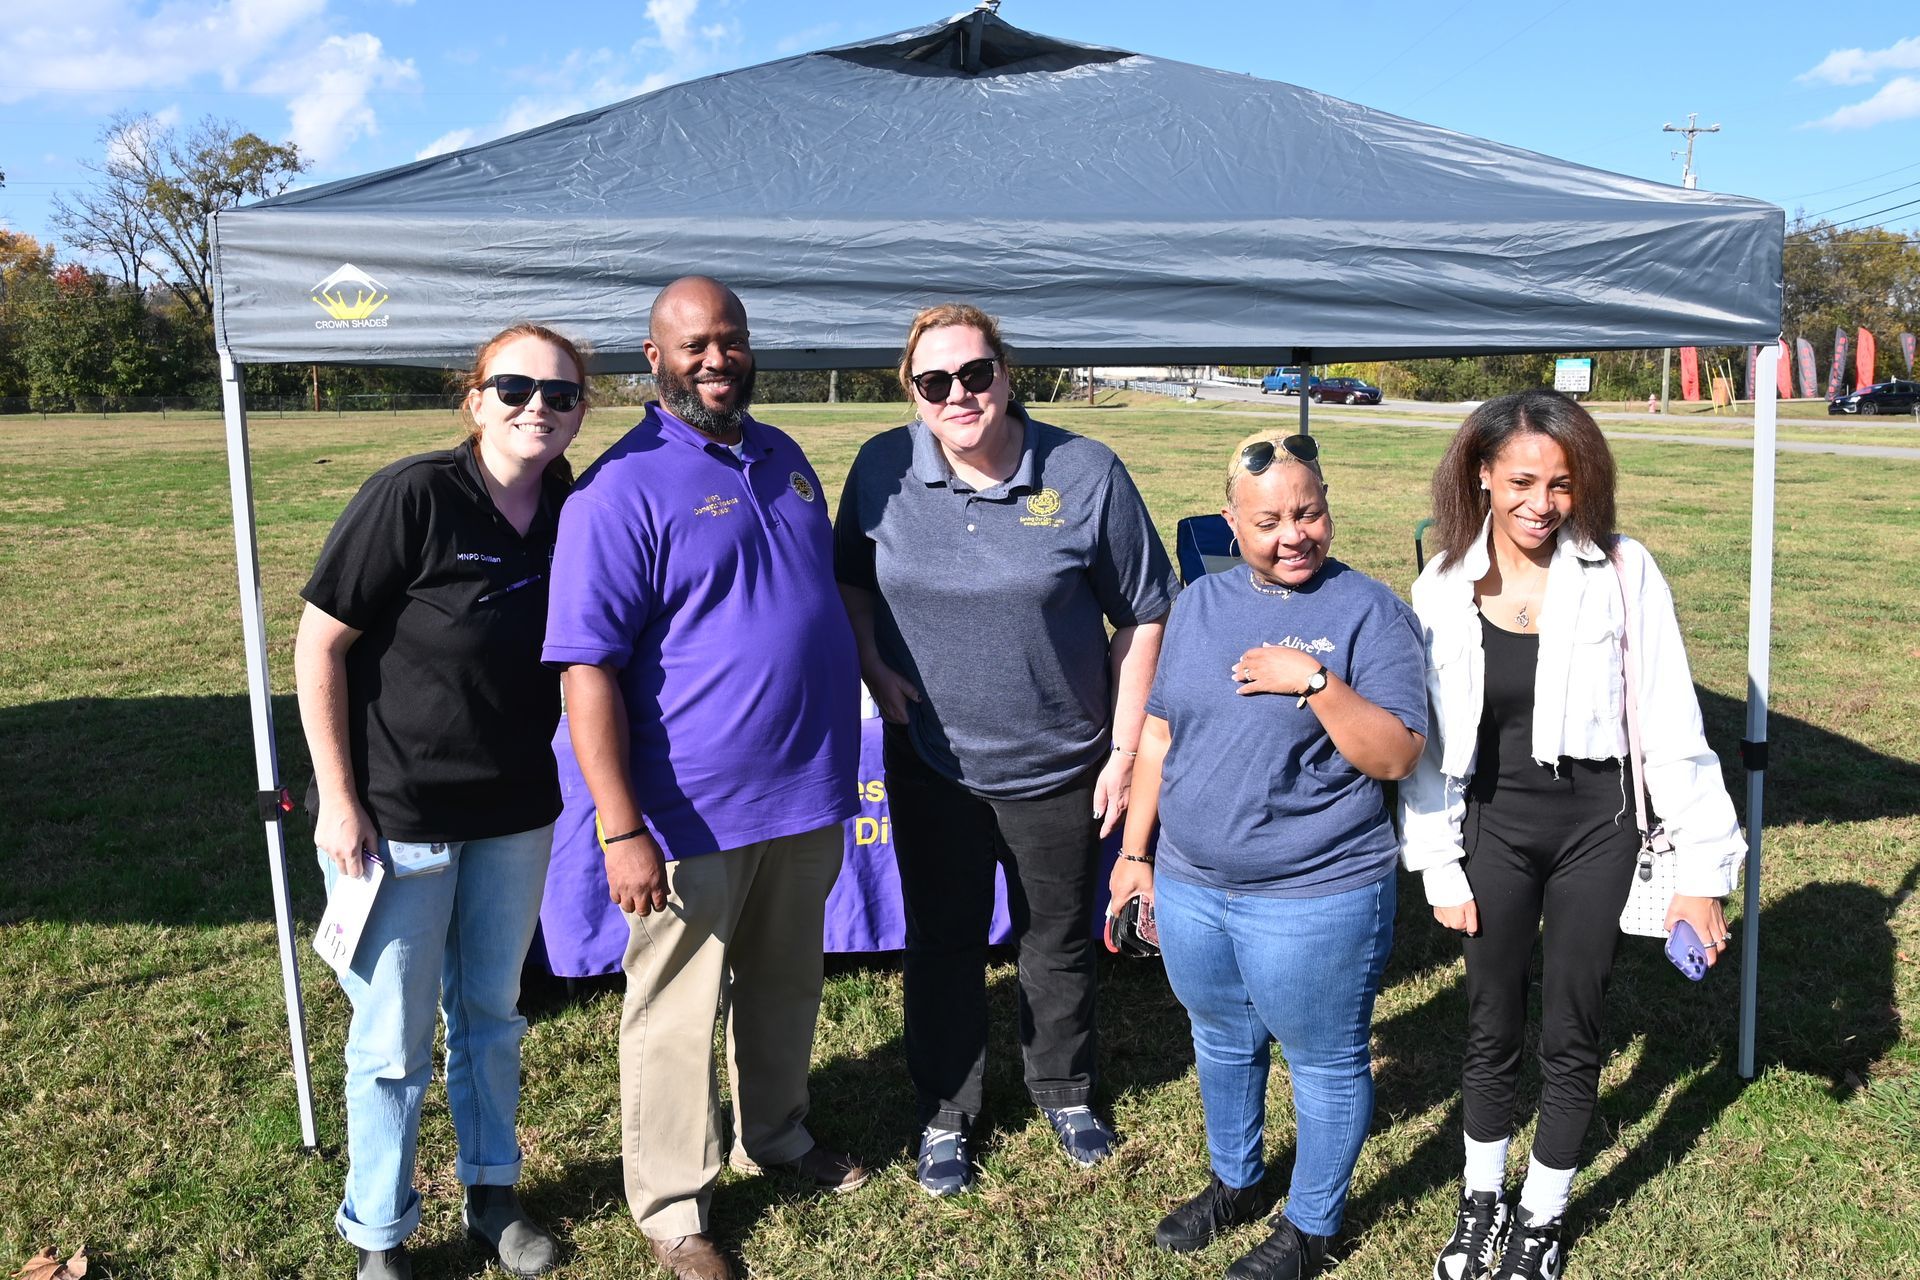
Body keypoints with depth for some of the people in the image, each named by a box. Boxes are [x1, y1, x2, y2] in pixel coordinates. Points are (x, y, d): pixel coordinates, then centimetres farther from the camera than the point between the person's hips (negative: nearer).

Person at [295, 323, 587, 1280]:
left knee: (491, 1012, 20)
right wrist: (339, 800, -13)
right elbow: (319, 643, -14)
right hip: (394, 816, -4)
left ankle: (492, 1194, 40)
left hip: (516, 815, 5)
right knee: (393, 1038, 9)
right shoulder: (412, 497, -18)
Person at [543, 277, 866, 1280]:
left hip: (808, 793, 7)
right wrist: (621, 830, -23)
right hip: (698, 811, -7)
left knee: (787, 983, 23)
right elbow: (587, 668, -19)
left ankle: (776, 1137, 45)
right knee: (678, 1015, 8)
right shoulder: (623, 489, -14)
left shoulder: (782, 457, 9)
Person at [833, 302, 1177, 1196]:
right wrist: (871, 662, -8)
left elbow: (1143, 616, -6)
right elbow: (850, 579, 10)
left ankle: (1064, 1091, 44)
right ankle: (944, 1114, 37)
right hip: (931, 762, 1)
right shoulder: (883, 468, -7)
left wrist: (1125, 750, -8)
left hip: (1059, 766, -1)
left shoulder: (1086, 474, -13)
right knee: (942, 944, 15)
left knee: (1059, 940, 18)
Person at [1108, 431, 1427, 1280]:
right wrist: (1136, 851, 9)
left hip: (1316, 899, -5)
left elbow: (1396, 756, -17)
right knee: (1221, 1041, 23)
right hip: (1190, 886, 5)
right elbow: (1161, 733, 9)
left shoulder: (1368, 611, -12)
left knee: (1324, 1062, 12)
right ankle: (1235, 1181, 47)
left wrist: (1315, 680, -28)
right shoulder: (1201, 603, 3)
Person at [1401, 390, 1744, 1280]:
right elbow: (1423, 741, 1)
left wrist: (1703, 869, -8)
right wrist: (1439, 866, 1)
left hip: (1595, 827, -1)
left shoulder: (1622, 573, -11)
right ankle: (1481, 1201, 37)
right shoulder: (1443, 587, -6)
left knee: (1570, 1035, 12)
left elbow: (1670, 725, -8)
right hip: (1494, 826, 2)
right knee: (1490, 1029, 15)